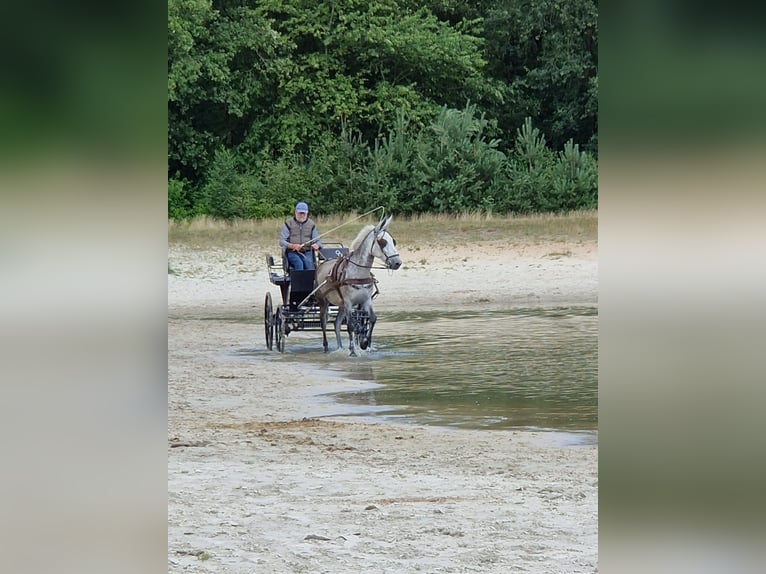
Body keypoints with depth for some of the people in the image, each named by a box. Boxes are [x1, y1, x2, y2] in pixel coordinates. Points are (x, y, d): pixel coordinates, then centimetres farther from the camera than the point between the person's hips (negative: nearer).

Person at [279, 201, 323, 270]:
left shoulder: (311, 224, 13)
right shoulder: (288, 224, 6)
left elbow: (317, 241, 15)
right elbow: (282, 242, 0)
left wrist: (317, 245, -12)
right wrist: (292, 246, -19)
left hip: (307, 252, 2)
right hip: (292, 252, -2)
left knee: (308, 264, -29)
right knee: (299, 264, -32)